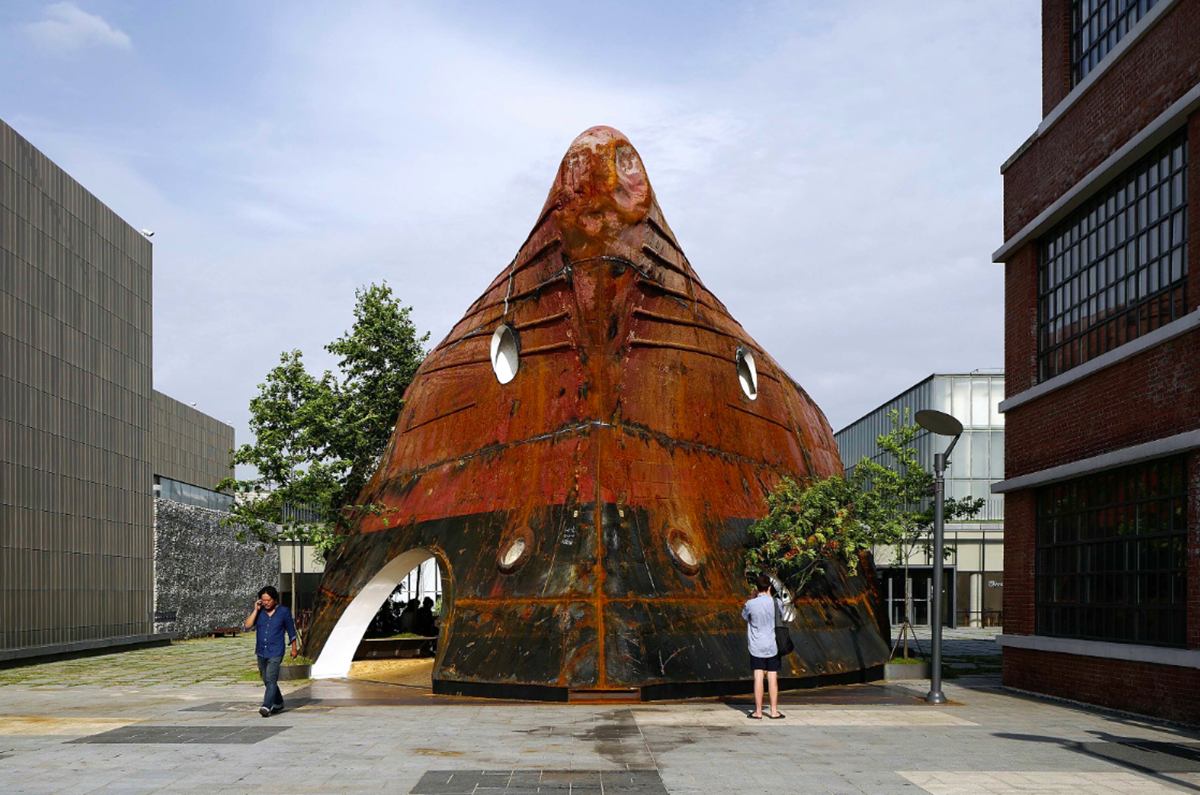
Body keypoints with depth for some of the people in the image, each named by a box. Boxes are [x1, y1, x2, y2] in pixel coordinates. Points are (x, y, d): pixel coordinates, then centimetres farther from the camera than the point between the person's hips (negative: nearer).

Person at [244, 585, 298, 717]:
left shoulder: (284, 612, -4)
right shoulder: (258, 611, 3)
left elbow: (291, 631, 5)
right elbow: (248, 625, -11)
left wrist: (294, 649, 9)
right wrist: (256, 610, -15)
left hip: (275, 652, -5)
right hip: (261, 652, 5)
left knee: (271, 679, -17)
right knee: (267, 680, 16)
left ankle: (267, 706, -23)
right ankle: (278, 703, 33)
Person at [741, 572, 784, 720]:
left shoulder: (750, 604, -11)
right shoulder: (776, 602, -7)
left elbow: (744, 618, 9)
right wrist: (770, 596, 20)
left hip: (756, 645, -1)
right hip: (772, 645, 1)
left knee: (758, 677, 1)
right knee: (773, 677, 6)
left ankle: (758, 711, 4)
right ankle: (774, 711, 10)